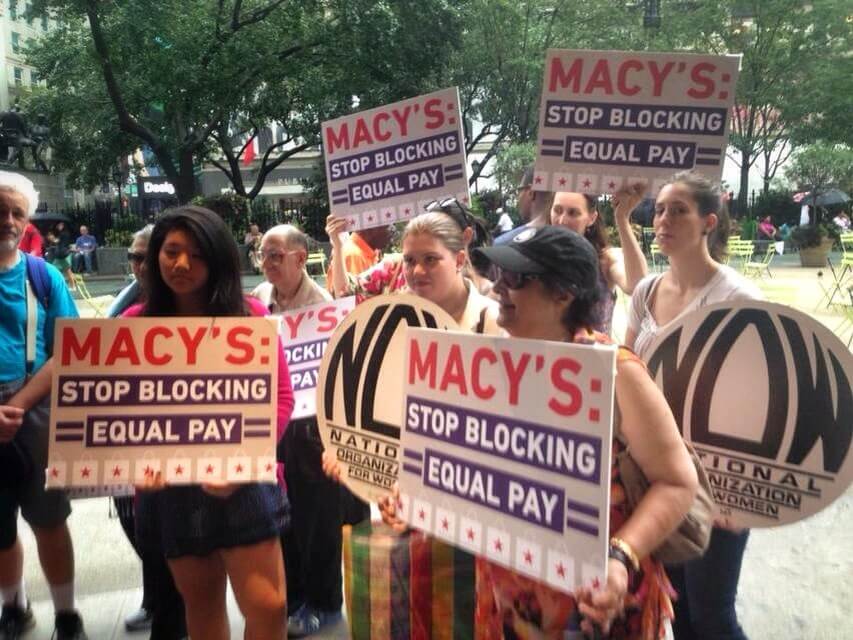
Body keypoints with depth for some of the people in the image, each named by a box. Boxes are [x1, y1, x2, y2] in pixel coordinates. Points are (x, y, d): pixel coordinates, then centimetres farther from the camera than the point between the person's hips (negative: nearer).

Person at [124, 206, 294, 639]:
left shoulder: (248, 314, -2)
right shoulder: (133, 324, 2)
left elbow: (279, 396, -3)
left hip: (242, 480, -1)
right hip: (170, 484, 2)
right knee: (200, 600, 18)